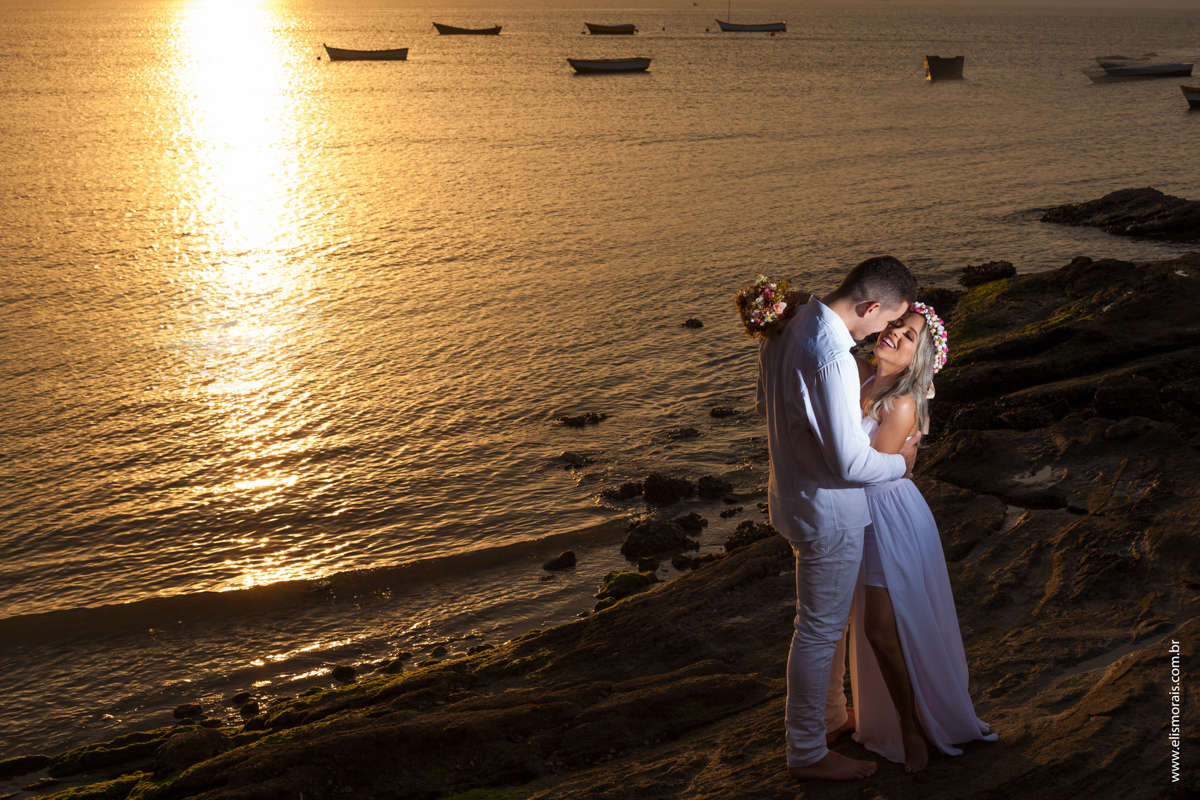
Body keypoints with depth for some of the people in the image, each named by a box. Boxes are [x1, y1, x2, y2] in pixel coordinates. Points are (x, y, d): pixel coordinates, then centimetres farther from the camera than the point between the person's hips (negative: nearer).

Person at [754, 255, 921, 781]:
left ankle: (831, 715, 44)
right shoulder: (831, 358, -32)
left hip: (793, 494, 9)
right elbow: (851, 463, -29)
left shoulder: (786, 327, -2)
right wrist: (900, 461, -10)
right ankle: (807, 753, 23)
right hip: (829, 511, -9)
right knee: (819, 630, 7)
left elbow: (767, 405, 14)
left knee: (830, 619, 26)